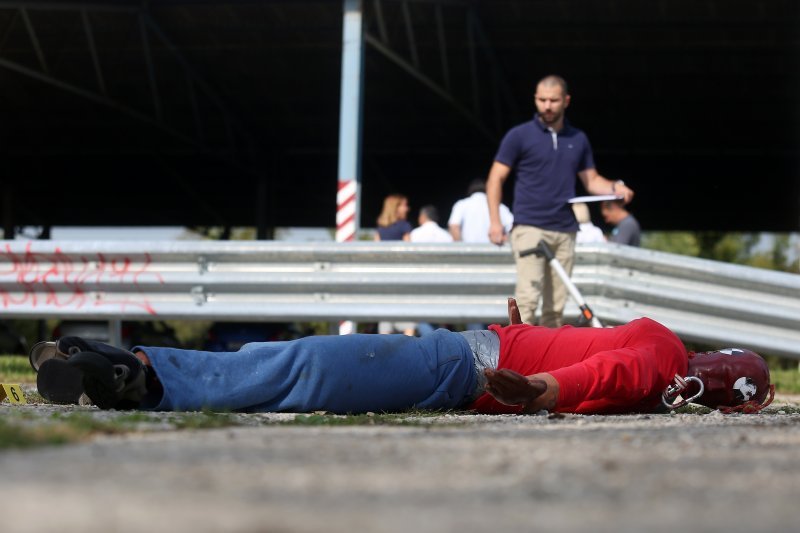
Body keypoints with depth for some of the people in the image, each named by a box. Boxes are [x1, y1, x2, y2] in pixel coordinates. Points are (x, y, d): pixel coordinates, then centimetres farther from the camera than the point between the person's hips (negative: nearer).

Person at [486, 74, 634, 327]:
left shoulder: (578, 140, 13)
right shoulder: (519, 136, 1)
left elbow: (591, 180, 19)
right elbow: (496, 178, 2)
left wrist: (614, 188, -3)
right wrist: (495, 221, -9)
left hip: (564, 231, 4)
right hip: (529, 228, -4)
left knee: (556, 304, 6)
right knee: (528, 297, -18)